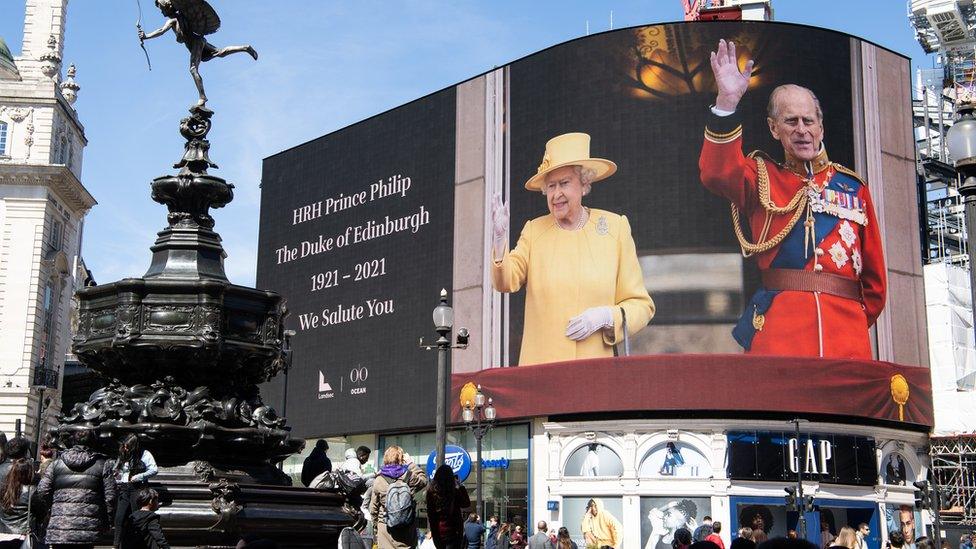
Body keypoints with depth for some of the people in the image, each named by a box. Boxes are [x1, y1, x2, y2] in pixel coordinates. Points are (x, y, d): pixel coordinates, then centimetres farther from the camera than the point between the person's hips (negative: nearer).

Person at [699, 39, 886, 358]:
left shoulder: (852, 186, 18)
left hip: (846, 329, 2)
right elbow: (718, 173, -12)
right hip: (778, 330, -2)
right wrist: (727, 101, -20)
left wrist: (862, 317, 16)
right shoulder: (762, 178, 12)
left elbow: (874, 271, 21)